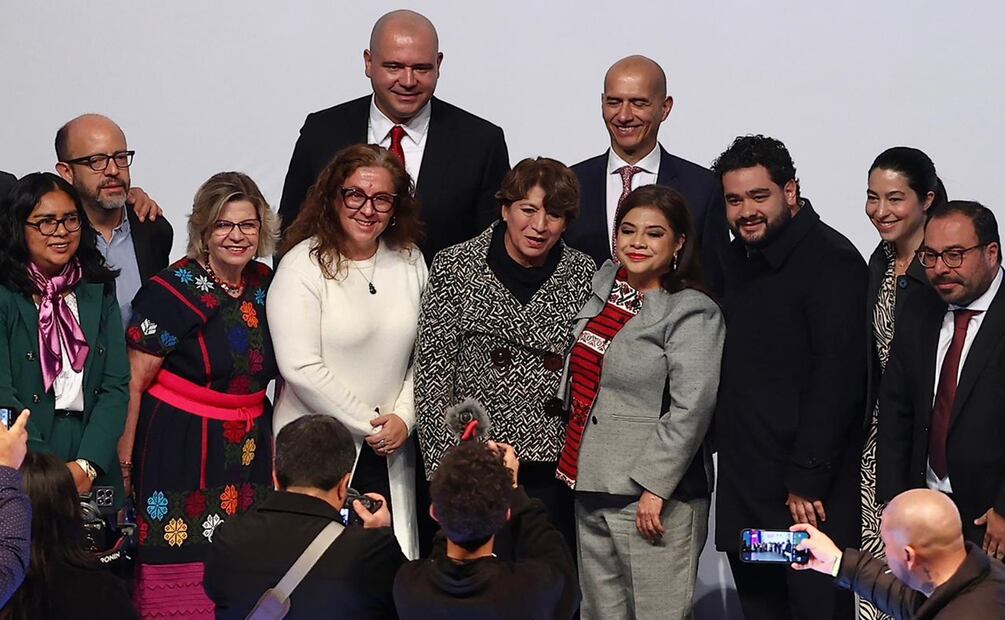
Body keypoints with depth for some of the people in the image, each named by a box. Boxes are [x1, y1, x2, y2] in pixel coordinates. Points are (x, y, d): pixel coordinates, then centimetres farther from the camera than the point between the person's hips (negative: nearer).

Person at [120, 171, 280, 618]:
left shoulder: (265, 284, 6)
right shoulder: (173, 291, -12)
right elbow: (134, 382, -11)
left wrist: (274, 441, 15)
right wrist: (125, 462, -12)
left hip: (249, 449, 6)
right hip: (181, 449, -5)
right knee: (183, 572, -4)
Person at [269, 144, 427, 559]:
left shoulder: (409, 261, 8)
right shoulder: (305, 264, -8)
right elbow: (300, 368, -15)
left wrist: (403, 417, -4)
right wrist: (368, 426, -10)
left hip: (388, 452, 4)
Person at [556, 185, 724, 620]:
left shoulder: (693, 313, -12)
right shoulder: (604, 284, 12)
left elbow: (691, 408, -19)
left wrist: (654, 486, -22)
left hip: (653, 494, -8)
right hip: (592, 486, 8)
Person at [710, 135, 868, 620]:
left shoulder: (831, 261, -12)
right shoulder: (738, 260, 13)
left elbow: (838, 380, -18)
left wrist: (808, 480, -19)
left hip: (809, 494, -8)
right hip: (743, 489, 8)